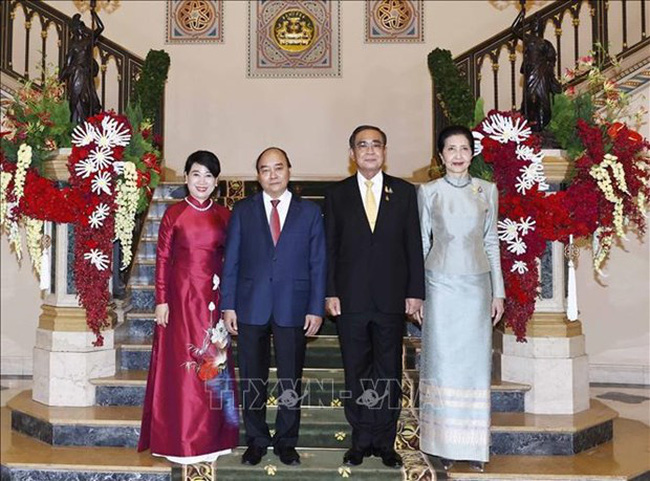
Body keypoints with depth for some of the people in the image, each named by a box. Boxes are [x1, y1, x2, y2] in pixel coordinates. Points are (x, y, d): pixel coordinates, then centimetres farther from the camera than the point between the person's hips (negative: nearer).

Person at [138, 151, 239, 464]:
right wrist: (161, 300, -7)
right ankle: (181, 440, 14)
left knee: (214, 362, 8)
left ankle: (211, 436, 21)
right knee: (181, 364, 2)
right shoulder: (174, 214, -1)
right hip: (181, 296, -3)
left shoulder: (224, 215, 6)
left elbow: (229, 259, 9)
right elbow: (162, 259, -2)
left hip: (213, 297, 3)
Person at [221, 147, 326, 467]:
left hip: (293, 308, 0)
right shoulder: (242, 211, 6)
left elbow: (318, 264, 3)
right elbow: (231, 261, 4)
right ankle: (256, 440, 24)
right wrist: (228, 305, -2)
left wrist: (316, 308, -3)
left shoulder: (310, 212, 5)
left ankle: (286, 441, 24)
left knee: (291, 379, 8)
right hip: (251, 307, 1)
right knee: (252, 379, 9)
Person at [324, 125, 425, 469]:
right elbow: (330, 247, 4)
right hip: (350, 299, 0)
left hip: (392, 298, 0)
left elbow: (414, 245, 4)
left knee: (389, 374, 7)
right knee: (356, 373, 8)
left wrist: (415, 292, -1)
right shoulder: (337, 194, 5)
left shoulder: (404, 192, 5)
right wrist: (330, 293, -3)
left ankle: (385, 442, 20)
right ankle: (361, 440, 21)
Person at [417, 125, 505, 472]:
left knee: (475, 361, 4)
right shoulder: (428, 191, 2)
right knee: (442, 360, 2)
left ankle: (474, 445, 15)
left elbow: (491, 242, 10)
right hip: (441, 284, -1)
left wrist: (498, 291, 6)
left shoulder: (487, 191, 7)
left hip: (477, 284, 2)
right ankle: (444, 444, 13)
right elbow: (421, 243, 5)